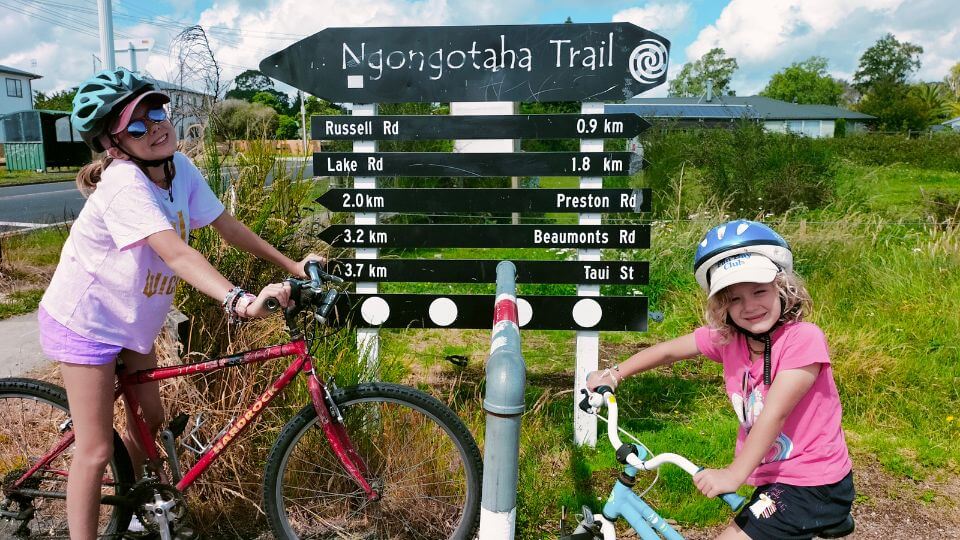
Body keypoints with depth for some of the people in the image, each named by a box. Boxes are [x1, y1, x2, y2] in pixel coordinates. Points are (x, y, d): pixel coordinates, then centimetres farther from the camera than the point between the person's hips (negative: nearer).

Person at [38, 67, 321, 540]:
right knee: (96, 451, -2)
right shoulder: (124, 185, -31)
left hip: (132, 319, 8)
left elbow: (227, 227, -4)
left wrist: (291, 266, -8)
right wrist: (239, 301, -58)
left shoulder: (180, 168, -8)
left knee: (149, 417, 18)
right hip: (84, 322, -7)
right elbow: (176, 252, -44)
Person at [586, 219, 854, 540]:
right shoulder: (725, 337, -6)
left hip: (815, 486, -7)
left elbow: (774, 414, -28)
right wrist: (614, 374, 3)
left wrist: (734, 474, -30)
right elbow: (669, 350, 6)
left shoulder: (803, 338, -23)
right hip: (773, 477, 7)